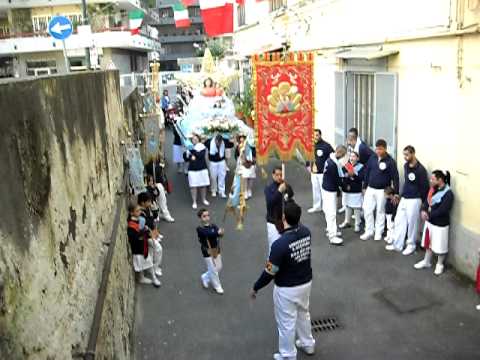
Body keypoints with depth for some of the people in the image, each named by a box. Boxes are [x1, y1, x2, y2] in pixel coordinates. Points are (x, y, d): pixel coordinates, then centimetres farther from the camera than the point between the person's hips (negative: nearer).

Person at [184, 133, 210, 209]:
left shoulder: (202, 147, -1)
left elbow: (201, 155, -19)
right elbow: (185, 158, 0)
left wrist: (192, 151, -17)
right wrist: (191, 157, -18)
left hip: (202, 169, 0)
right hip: (192, 169, 0)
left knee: (203, 185, 8)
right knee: (193, 186, -2)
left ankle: (204, 199, 26)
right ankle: (194, 202, 8)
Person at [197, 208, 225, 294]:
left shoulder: (213, 226, -4)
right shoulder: (200, 229, -18)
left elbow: (219, 233, -23)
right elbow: (208, 234, -37)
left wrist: (220, 233, -47)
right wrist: (217, 232, -51)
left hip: (216, 251, 5)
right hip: (208, 253, -5)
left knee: (218, 268, 17)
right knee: (213, 270, 5)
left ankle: (205, 278, 41)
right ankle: (217, 286, 27)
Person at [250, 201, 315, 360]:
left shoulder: (280, 244, -32)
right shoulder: (306, 232, -12)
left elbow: (269, 272, -22)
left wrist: (256, 288, -7)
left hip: (287, 289, -7)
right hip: (306, 283, 7)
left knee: (286, 323, 14)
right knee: (303, 314, 30)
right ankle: (308, 344, 51)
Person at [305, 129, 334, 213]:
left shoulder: (326, 145, -12)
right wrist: (308, 165, 12)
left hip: (323, 172, -6)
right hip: (313, 172, 6)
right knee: (315, 190, 15)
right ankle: (316, 207, 29)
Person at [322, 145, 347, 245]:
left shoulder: (330, 159, 3)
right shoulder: (332, 164, -27)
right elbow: (337, 179, -19)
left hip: (327, 188, 10)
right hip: (330, 191, -10)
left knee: (329, 211, 18)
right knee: (331, 213, -7)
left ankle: (330, 230, 30)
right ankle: (332, 236, -3)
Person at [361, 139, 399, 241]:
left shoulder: (390, 161, -13)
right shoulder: (372, 158, 0)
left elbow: (395, 177, -11)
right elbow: (367, 172, 9)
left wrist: (396, 193, -13)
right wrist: (364, 186, 9)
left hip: (382, 190, -4)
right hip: (370, 189, 4)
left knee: (380, 211, 8)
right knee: (367, 210, 4)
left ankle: (378, 232, 21)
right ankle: (369, 231, 18)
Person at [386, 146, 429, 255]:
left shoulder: (420, 169, -17)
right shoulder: (406, 166, 5)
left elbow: (425, 187, -11)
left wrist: (422, 202, -5)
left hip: (414, 200, -7)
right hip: (404, 198, 7)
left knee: (412, 223, 4)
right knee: (399, 221, 10)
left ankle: (411, 245, 20)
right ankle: (397, 244, 20)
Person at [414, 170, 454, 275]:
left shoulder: (448, 194, -22)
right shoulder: (433, 189, 3)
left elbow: (442, 211, -26)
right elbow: (427, 201, 6)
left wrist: (429, 215, -20)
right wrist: (423, 211, -13)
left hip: (440, 225, -7)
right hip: (429, 222, 8)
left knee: (439, 246, 9)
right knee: (428, 243, 20)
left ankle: (440, 264, 30)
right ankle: (427, 261, 37)